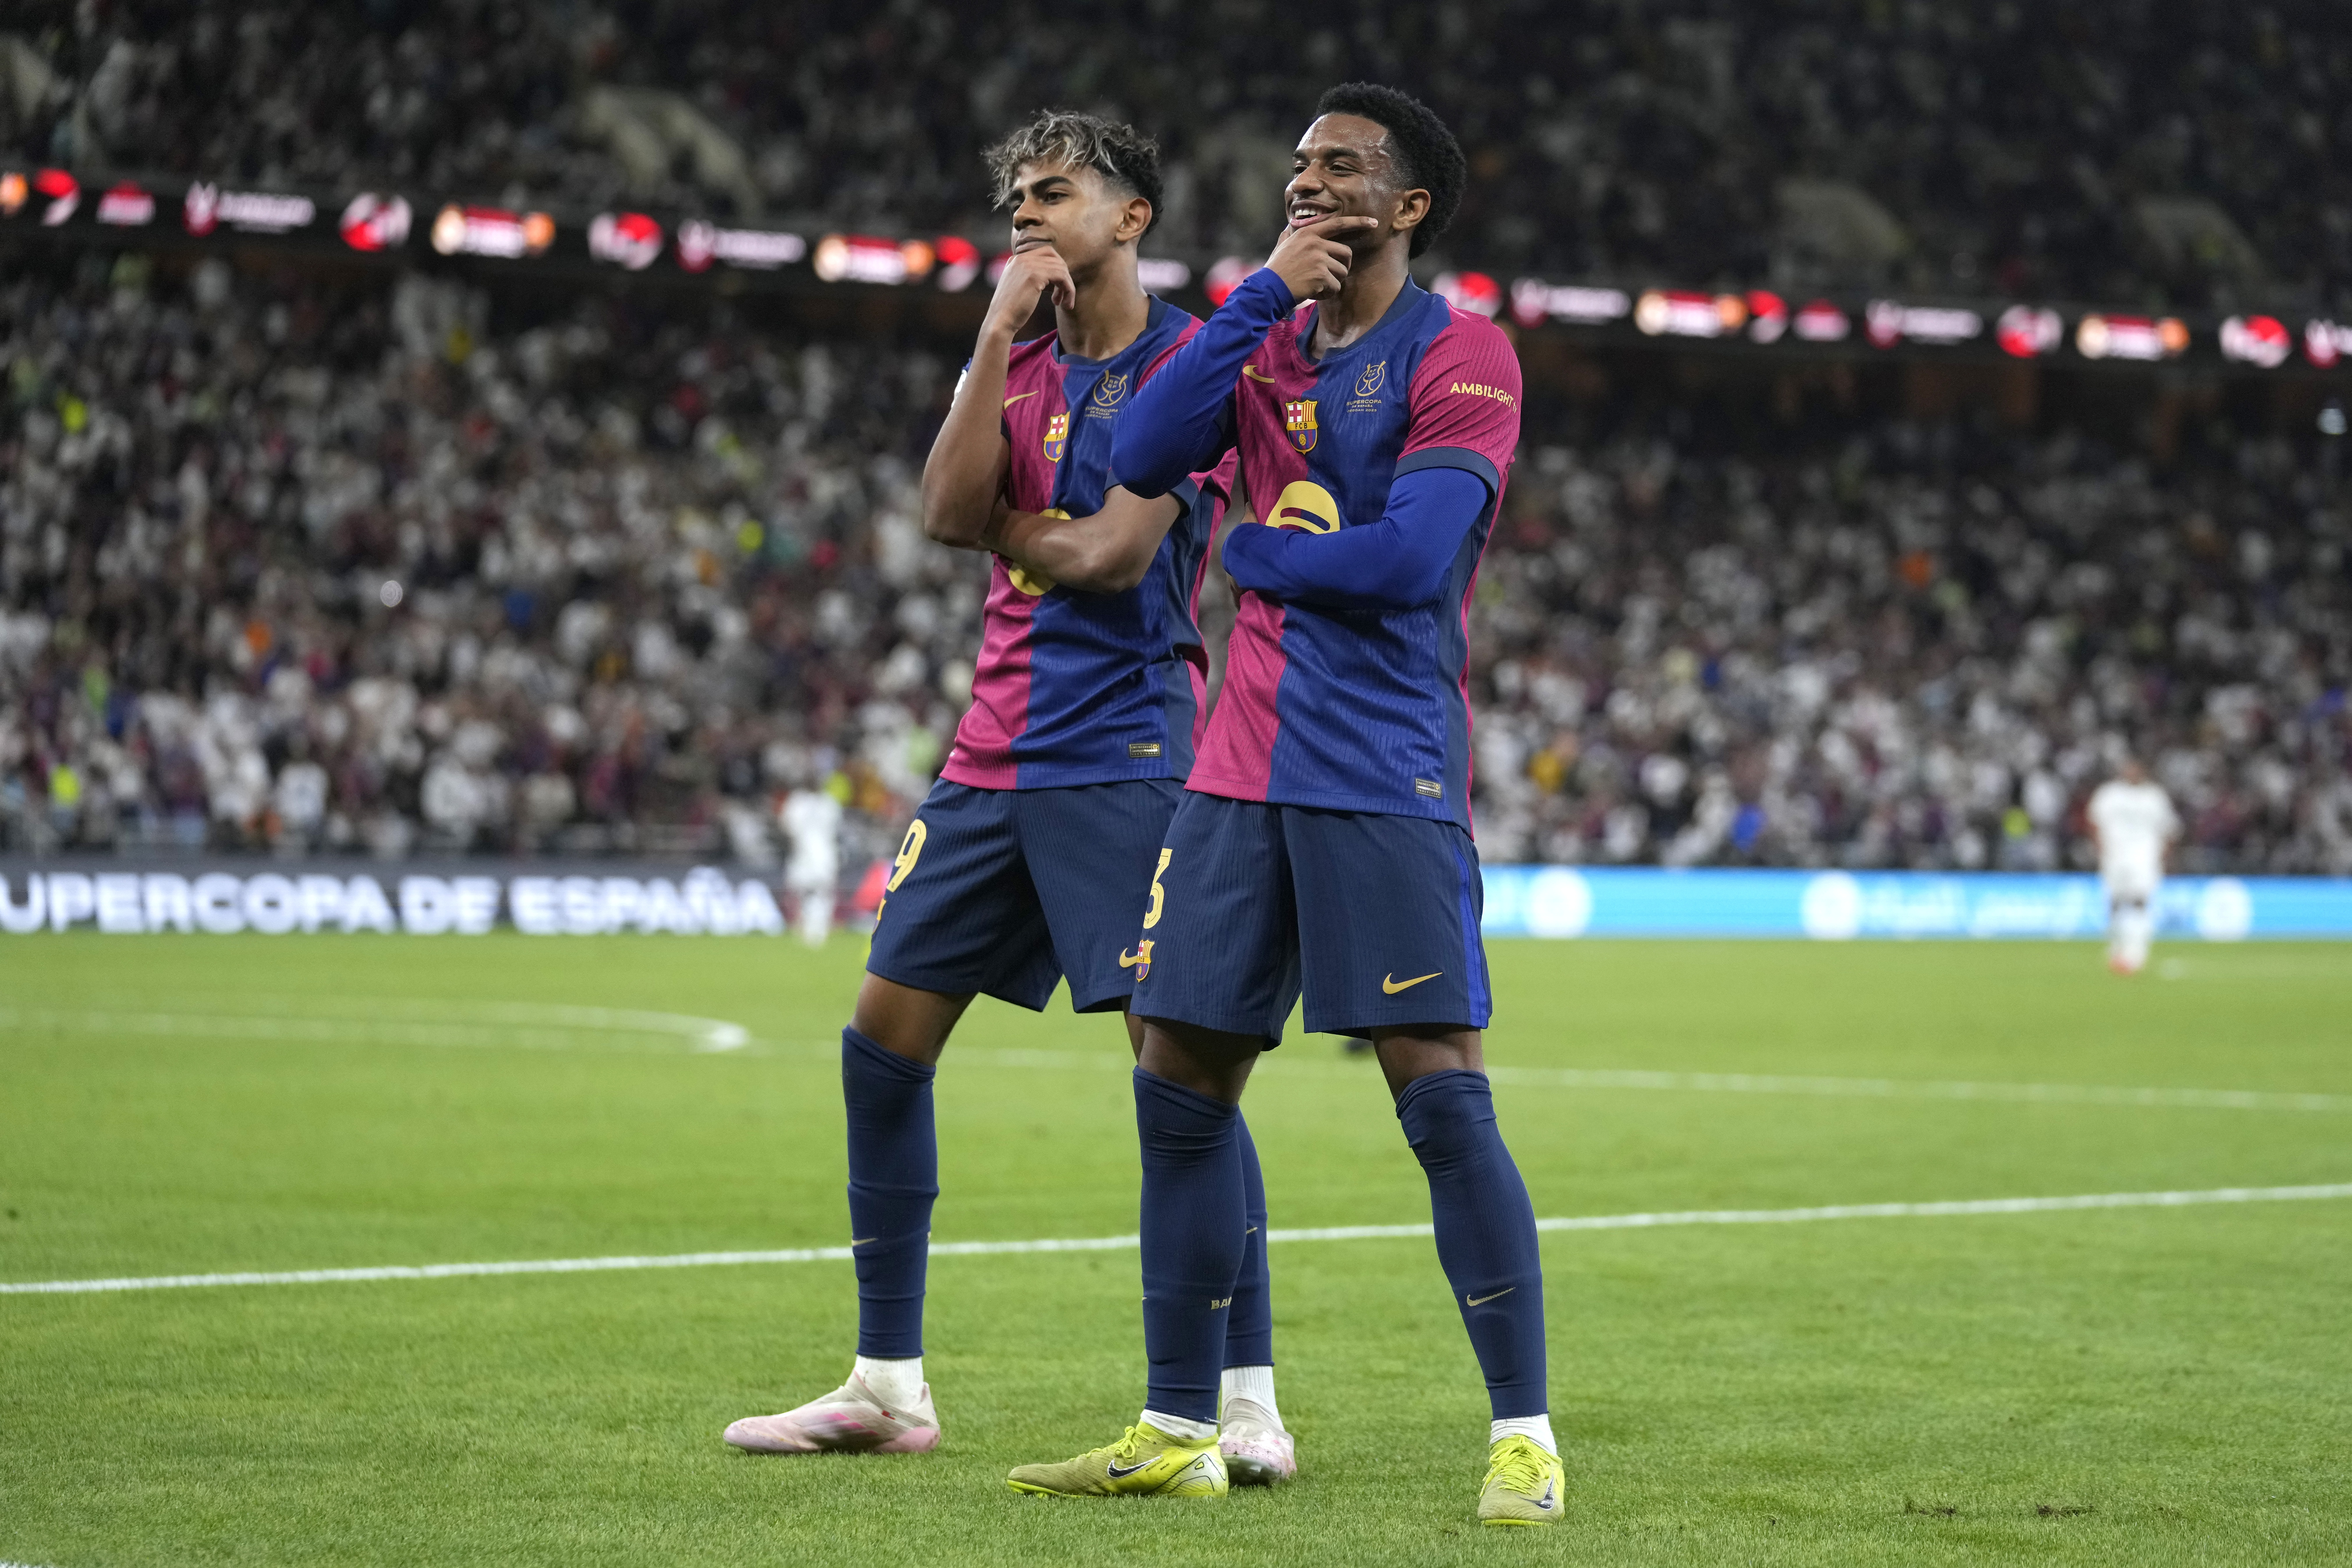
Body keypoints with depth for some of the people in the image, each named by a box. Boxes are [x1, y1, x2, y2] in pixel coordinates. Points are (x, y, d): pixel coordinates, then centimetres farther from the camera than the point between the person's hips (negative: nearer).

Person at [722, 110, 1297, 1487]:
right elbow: (949, 512, -4)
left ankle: (1248, 1402, -9)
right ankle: (890, 1385, 15)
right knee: (886, 1038, 6)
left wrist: (1006, 524, 1)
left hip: (1129, 749, -7)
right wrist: (1002, 332, -7)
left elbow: (1112, 553, -15)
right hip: (999, 747, 7)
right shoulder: (1016, 368, 14)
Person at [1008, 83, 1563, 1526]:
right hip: (1243, 767, 7)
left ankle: (1525, 1435, -5)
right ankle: (1177, 1429, 16)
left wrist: (1253, 553, -3)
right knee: (1181, 1085, 7)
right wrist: (1265, 294, -7)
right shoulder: (1274, 345, 14)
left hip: (1386, 774, -7)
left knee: (1442, 1092, -11)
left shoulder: (1458, 354, -6)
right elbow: (1145, 461, -3)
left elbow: (1410, 558, -17)